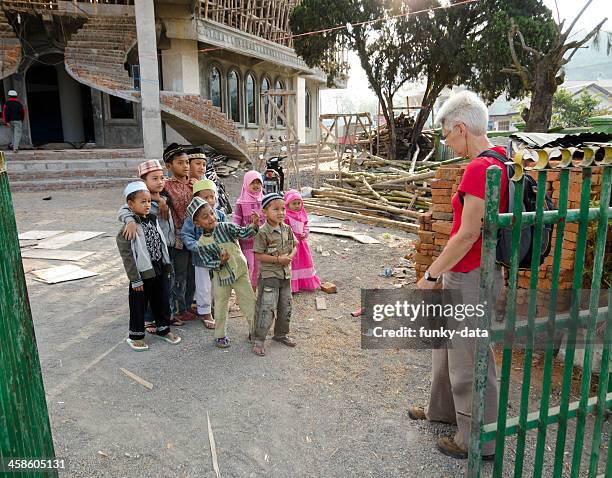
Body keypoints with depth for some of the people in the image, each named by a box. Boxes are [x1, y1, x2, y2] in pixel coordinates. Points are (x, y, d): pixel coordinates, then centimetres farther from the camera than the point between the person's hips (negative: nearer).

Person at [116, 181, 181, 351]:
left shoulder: (153, 220, 5)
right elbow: (127, 256, -17)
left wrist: (167, 265, 15)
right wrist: (135, 279, -16)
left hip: (159, 270, 6)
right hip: (142, 273, -6)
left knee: (162, 300, 17)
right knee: (139, 305, 7)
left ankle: (163, 328, 34)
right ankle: (135, 335, 23)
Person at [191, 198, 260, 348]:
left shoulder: (226, 227, -8)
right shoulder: (202, 243, -9)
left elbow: (243, 233, -14)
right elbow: (208, 263, -10)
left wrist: (254, 225, -32)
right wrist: (220, 262, -29)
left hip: (240, 272, 1)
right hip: (221, 277, -1)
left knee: (249, 302, 8)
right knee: (221, 308, 11)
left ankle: (254, 331, 25)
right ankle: (220, 335, 30)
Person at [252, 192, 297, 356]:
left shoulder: (287, 229, 2)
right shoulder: (263, 232, -17)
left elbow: (294, 246, 11)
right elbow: (259, 255, -18)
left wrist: (290, 256, -10)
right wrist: (278, 259, -22)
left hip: (286, 274, 7)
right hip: (269, 275, -7)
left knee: (285, 307, 17)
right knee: (266, 308, -4)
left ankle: (281, 334, 36)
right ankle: (258, 339, 10)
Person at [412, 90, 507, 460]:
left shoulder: (479, 168, -22)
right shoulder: (499, 160, 8)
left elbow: (467, 234, -23)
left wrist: (430, 276, -14)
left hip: (470, 277, -10)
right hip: (467, 273, 10)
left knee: (469, 359, 6)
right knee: (448, 344, 25)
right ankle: (443, 409, 45)